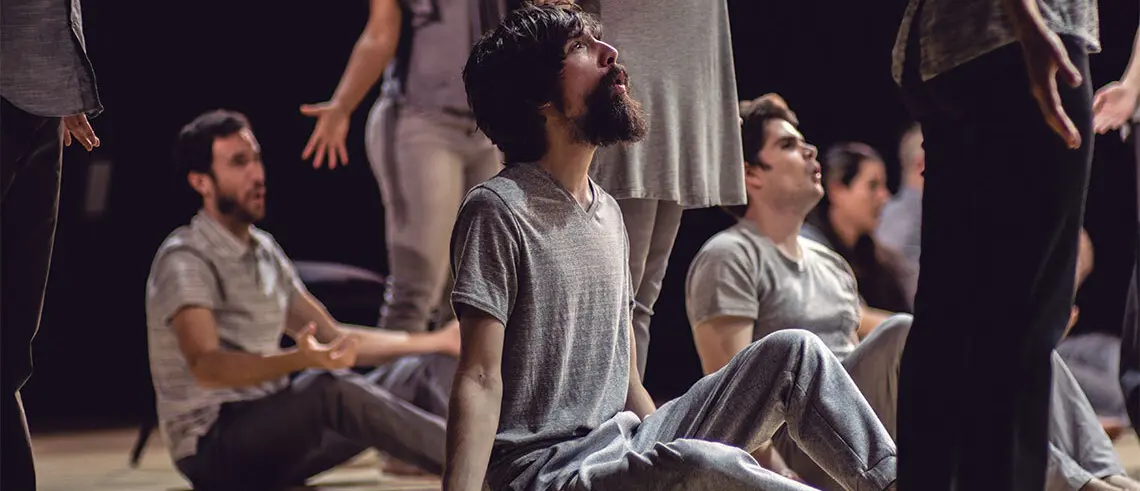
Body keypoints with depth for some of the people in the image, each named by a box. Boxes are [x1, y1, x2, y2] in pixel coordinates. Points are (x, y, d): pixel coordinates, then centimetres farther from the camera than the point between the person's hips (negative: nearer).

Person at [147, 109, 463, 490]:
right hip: (213, 448, -9)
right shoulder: (185, 259, -12)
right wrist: (299, 360, -45)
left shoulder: (265, 251, 16)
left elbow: (334, 338, 22)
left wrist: (437, 342, 18)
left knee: (422, 374, -4)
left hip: (272, 425, 9)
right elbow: (205, 365, -29)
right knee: (329, 390, -35)